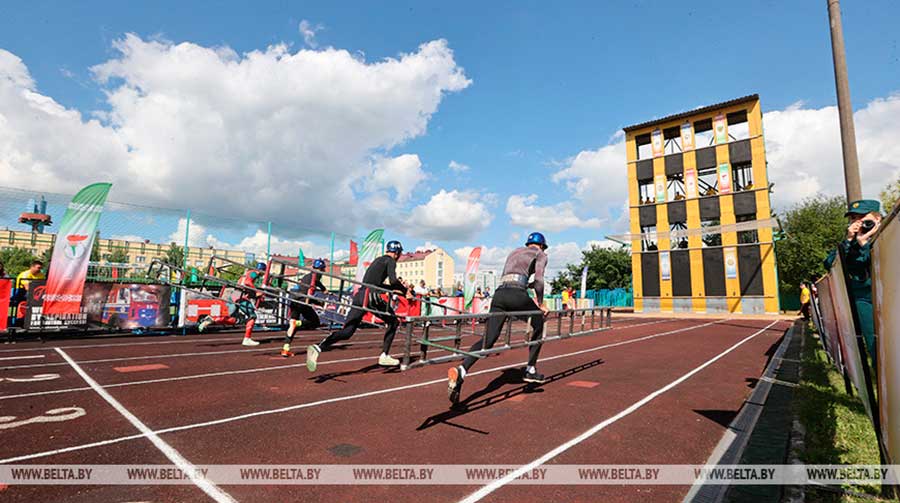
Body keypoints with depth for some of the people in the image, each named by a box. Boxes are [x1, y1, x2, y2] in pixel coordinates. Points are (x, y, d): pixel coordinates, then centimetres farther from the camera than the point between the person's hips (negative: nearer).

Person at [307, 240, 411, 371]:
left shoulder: (378, 260, 29)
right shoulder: (390, 261, 3)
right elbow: (393, 280, -14)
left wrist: (396, 288, 36)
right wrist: (405, 291, 1)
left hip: (359, 295, 7)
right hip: (371, 296, -7)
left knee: (347, 331, -1)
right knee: (393, 322, 13)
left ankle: (318, 348, -23)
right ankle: (384, 356, 13)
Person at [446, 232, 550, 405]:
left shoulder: (514, 252, 34)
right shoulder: (540, 254, 16)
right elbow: (539, 281, 0)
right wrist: (540, 304, 11)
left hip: (499, 294, 5)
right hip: (516, 295, -5)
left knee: (488, 339, -4)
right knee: (539, 326, 22)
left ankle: (460, 371, -26)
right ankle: (530, 371, 25)